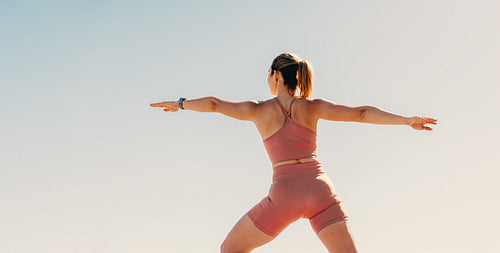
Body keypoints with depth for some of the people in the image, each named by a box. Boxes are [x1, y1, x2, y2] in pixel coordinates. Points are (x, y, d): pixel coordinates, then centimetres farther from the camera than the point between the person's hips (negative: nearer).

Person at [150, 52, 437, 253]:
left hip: (285, 194, -2)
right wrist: (406, 120, 2)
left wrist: (180, 103, 28)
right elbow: (362, 113, 3)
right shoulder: (312, 106, 11)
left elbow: (214, 104, 11)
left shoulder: (260, 110, 9)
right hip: (320, 190, 2)